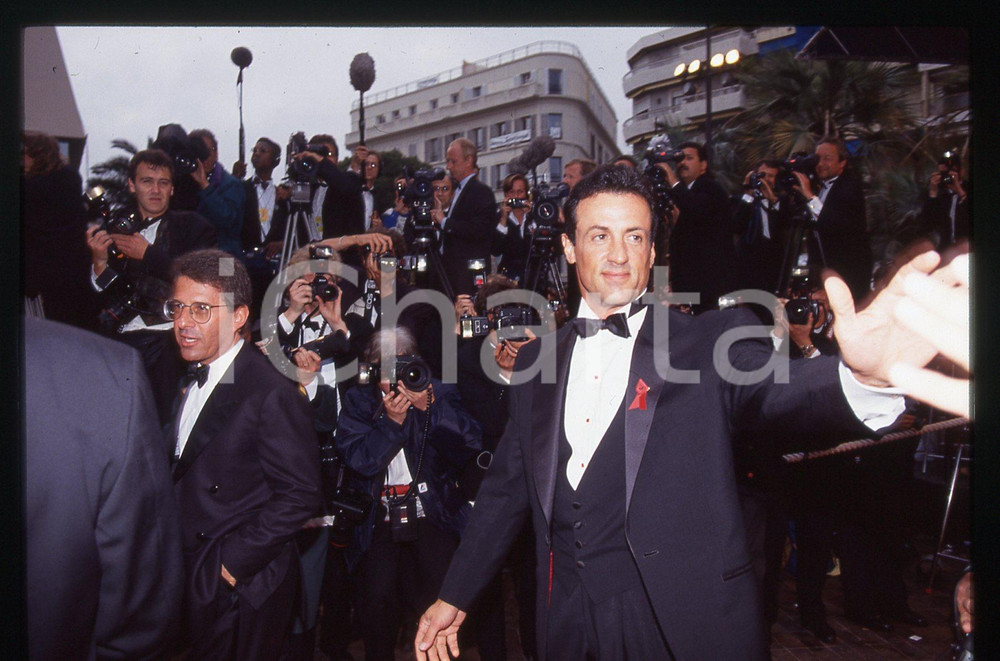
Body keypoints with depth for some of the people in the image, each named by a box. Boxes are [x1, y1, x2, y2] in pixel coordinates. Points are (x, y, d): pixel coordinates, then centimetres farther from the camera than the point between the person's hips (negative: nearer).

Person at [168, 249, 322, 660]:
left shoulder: (272, 395, -21)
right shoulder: (187, 382, 7)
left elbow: (300, 495, -22)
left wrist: (231, 563, -18)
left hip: (241, 591, -7)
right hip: (191, 584, 7)